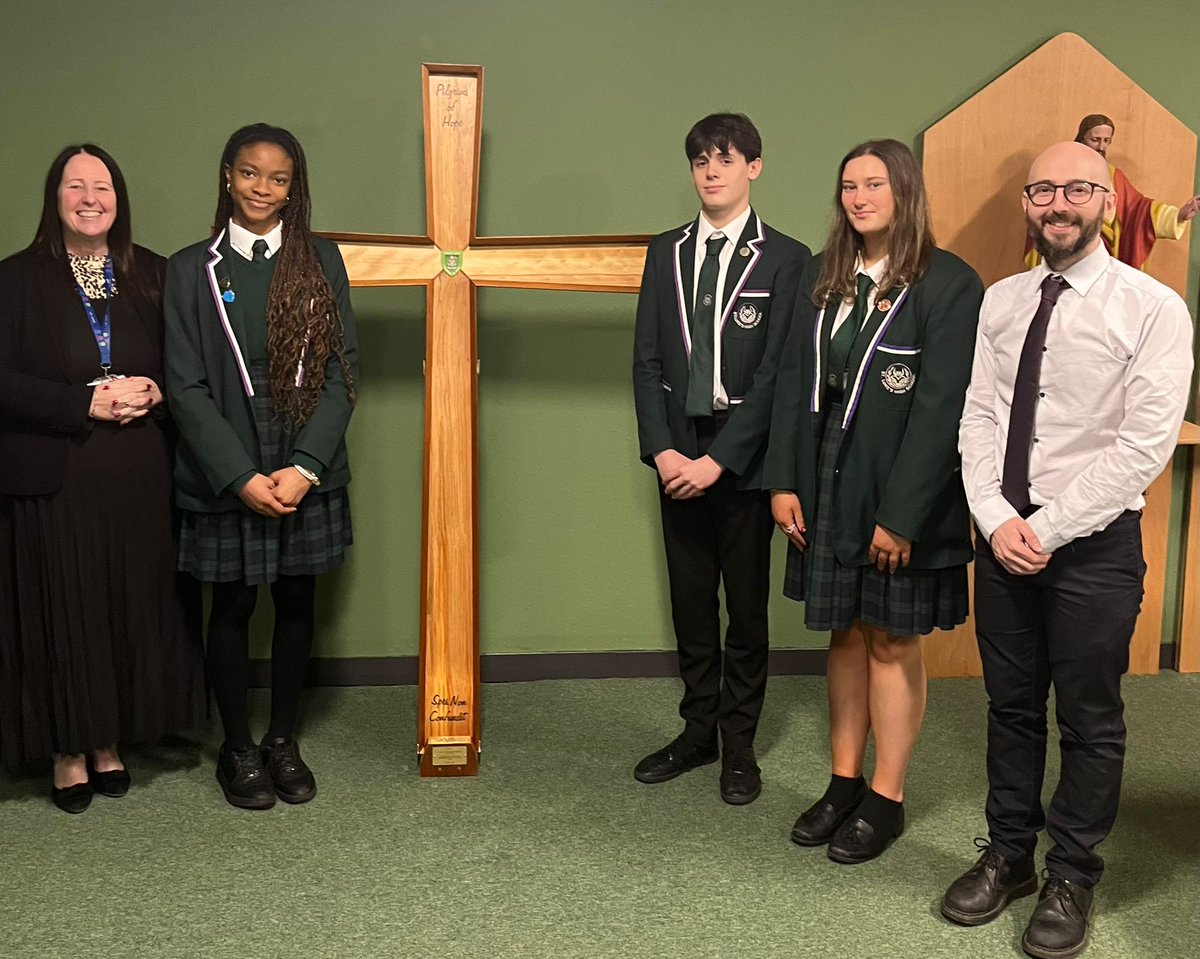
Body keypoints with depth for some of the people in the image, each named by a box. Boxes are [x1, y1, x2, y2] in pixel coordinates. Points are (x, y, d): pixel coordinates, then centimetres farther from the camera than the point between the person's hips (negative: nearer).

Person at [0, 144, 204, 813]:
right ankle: (68, 752, 18)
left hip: (139, 477, 3)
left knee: (132, 607, 7)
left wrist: (154, 392, -9)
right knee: (62, 613, 2)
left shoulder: (152, 275, 8)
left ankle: (109, 742, 23)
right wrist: (87, 403, -16)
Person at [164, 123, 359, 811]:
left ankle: (285, 741, 27)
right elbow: (187, 386, -4)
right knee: (233, 607, 7)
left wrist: (307, 465, -12)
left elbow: (342, 369, -1)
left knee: (297, 603, 10)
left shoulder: (321, 261, 4)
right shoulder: (192, 269, 0)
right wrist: (240, 477, -13)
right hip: (227, 477, -1)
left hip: (308, 475, 2)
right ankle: (237, 748, 24)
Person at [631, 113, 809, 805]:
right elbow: (648, 360, 6)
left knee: (748, 609, 7)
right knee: (691, 605, 12)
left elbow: (776, 372, -11)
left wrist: (719, 459, -16)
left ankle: (740, 746, 20)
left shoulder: (786, 260, -5)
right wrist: (661, 449, -6)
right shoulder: (667, 253, 9)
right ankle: (698, 732, 27)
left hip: (743, 461, -4)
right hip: (677, 458, 4)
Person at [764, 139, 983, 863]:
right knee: (847, 634, 15)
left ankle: (886, 798, 21)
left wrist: (902, 514, -18)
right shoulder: (824, 279, 7)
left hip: (903, 496, -5)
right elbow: (794, 382, 7)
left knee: (893, 642, 6)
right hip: (829, 489, 6)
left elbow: (942, 407, -16)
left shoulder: (949, 284, -11)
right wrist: (784, 480, 0)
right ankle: (844, 783, 28)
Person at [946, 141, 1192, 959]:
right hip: (1002, 535, 5)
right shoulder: (999, 302, 6)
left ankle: (1073, 878, 27)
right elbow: (977, 418, 3)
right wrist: (997, 519, -10)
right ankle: (1009, 856, 33)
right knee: (1011, 706, 16)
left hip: (1094, 543, -4)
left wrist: (1048, 528, -16)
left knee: (1090, 720, 9)